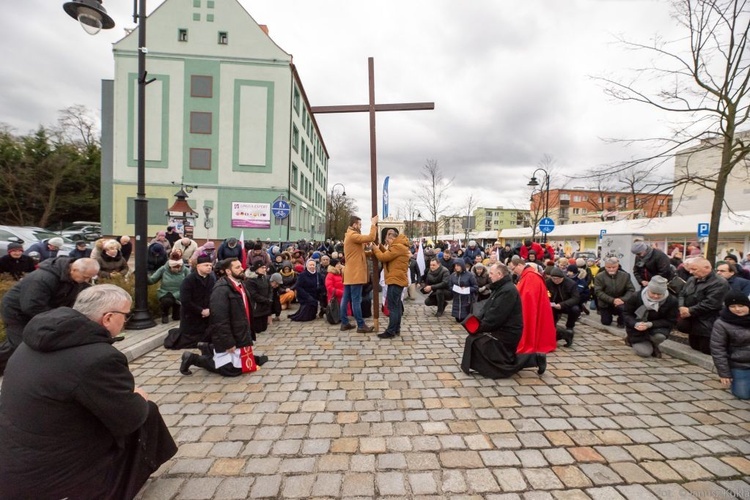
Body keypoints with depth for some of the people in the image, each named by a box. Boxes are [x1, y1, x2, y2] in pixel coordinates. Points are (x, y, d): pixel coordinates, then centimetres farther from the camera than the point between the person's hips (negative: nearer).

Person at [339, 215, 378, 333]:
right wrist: (373, 224, -11)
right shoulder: (353, 235, -14)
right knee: (356, 300, -5)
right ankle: (361, 326, 1)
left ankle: (345, 323, 17)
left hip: (349, 273, 10)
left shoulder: (349, 235, 19)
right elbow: (371, 238, -23)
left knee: (346, 299, 10)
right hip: (355, 273, -10)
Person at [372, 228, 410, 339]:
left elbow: (384, 257, -17)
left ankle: (391, 331, -2)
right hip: (397, 279, 11)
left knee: (392, 306, -7)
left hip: (395, 280, -11)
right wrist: (380, 247, 8)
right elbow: (388, 255, 19)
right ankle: (396, 329, 21)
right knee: (397, 305, 14)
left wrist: (376, 250, -1)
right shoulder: (399, 245, 17)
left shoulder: (397, 246, -17)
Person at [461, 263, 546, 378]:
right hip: (502, 330, 10)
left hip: (507, 332, -10)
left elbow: (496, 317, -24)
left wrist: (480, 327, -16)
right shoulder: (500, 288, 12)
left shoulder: (508, 291, -21)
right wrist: (476, 319, -7)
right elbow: (487, 308, 9)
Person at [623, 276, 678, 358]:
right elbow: (626, 313, -10)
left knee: (659, 336, -35)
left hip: (657, 327, 1)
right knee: (645, 352, -14)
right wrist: (635, 324, -31)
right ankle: (633, 341, 24)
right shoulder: (636, 297, -19)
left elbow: (670, 321, -12)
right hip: (638, 330, -1)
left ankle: (653, 346, 6)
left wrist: (650, 324, -28)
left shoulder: (671, 301, -16)